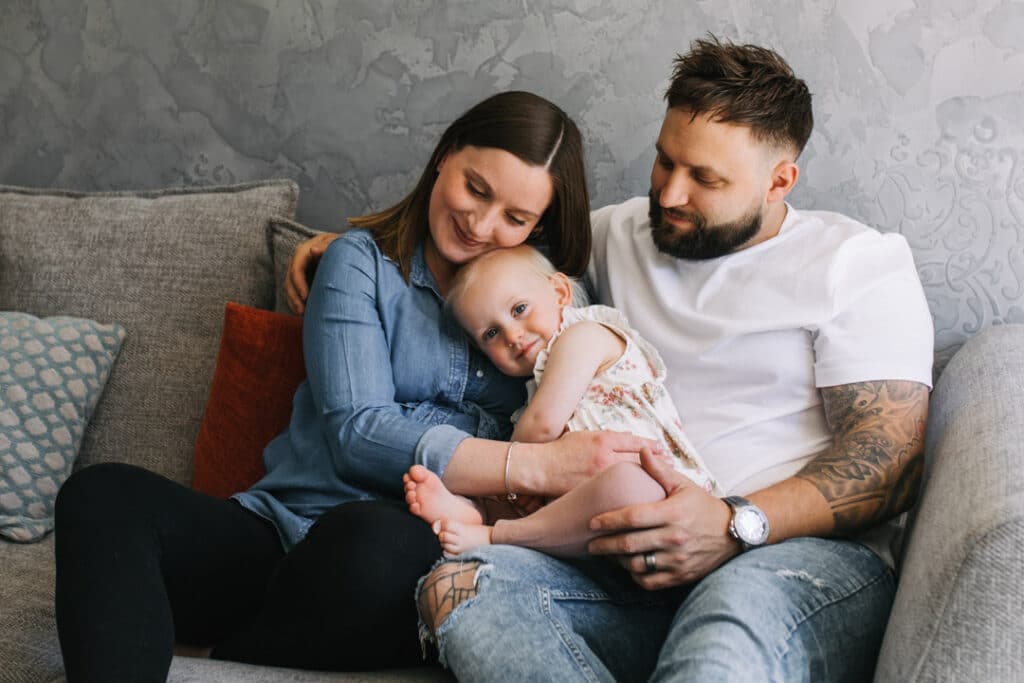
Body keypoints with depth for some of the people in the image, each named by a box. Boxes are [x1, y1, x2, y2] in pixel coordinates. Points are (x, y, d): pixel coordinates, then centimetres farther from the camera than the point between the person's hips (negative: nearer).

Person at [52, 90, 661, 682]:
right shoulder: (364, 261, 7)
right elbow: (356, 433, -8)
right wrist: (542, 466, -18)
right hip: (285, 528, 1)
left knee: (375, 538, -38)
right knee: (103, 497, -25)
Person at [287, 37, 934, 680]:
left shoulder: (857, 263, 6)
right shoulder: (621, 235, 22)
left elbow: (892, 458, -4)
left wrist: (736, 526, -19)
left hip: (808, 554, -4)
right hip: (643, 567, 5)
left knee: (745, 603, -43)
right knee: (457, 584, -27)